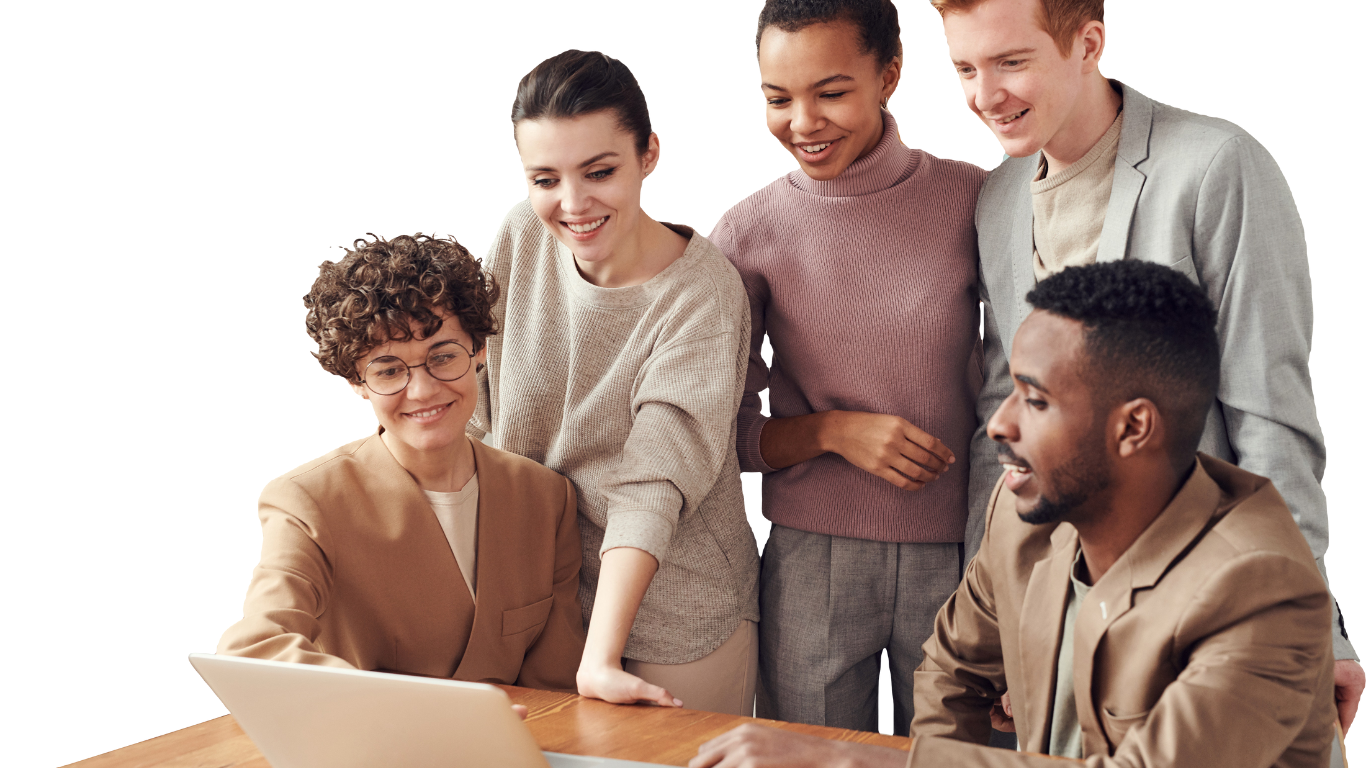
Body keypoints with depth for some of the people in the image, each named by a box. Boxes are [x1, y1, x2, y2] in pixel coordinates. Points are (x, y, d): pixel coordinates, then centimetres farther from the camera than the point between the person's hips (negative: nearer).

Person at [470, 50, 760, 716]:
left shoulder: (701, 294, -20)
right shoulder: (523, 236, -6)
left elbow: (651, 483, -25)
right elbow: (474, 398, 3)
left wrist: (599, 659, -32)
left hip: (676, 622, -4)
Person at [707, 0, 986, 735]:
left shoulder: (974, 200, -3)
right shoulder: (749, 233, -2)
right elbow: (724, 429, 4)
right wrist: (835, 431, -13)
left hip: (956, 558, 0)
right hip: (811, 560, 0)